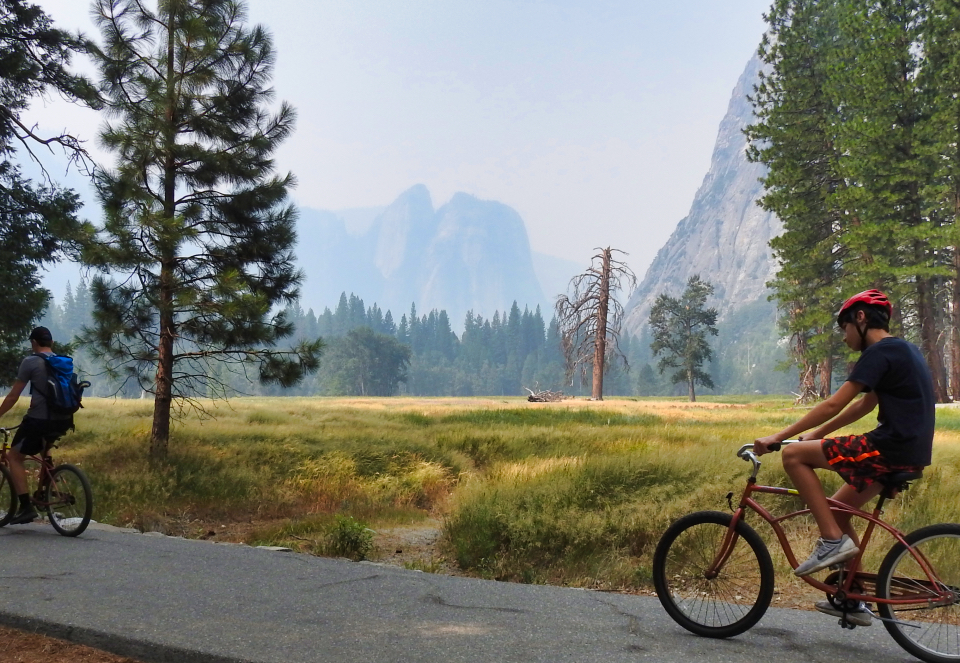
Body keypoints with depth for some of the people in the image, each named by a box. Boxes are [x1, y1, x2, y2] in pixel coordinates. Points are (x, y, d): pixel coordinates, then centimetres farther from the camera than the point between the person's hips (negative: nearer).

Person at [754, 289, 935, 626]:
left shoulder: (880, 352, -12)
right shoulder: (902, 350, 19)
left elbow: (834, 404, -17)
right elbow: (865, 405, 24)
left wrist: (779, 436, -13)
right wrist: (817, 433, 23)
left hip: (890, 449, -10)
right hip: (909, 451, 10)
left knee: (793, 455, -8)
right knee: (838, 508, 19)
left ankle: (833, 540, -7)